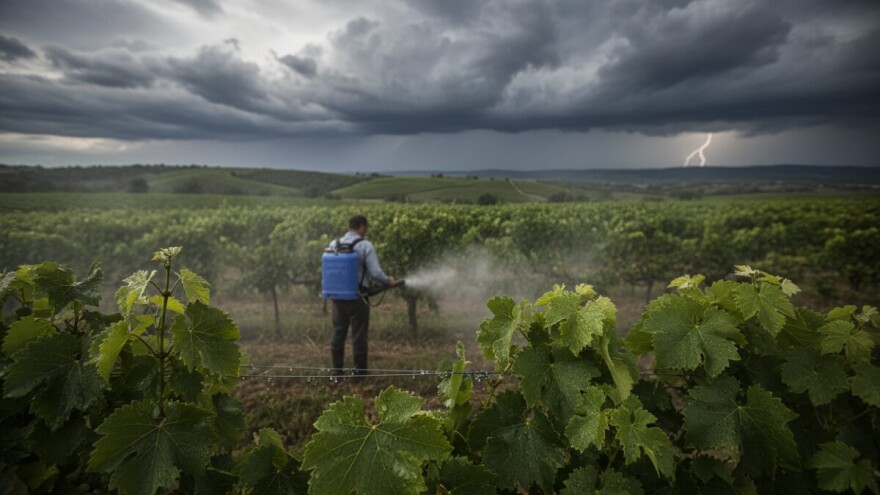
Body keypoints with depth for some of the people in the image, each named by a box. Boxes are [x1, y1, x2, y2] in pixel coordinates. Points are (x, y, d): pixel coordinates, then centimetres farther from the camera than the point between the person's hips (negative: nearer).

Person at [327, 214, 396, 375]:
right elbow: (375, 272, -15)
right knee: (358, 334, 5)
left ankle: (337, 369, 19)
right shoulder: (365, 246, -11)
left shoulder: (334, 244, 3)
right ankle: (360, 370, 13)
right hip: (357, 296, -4)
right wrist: (388, 280, 3)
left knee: (338, 332, 13)